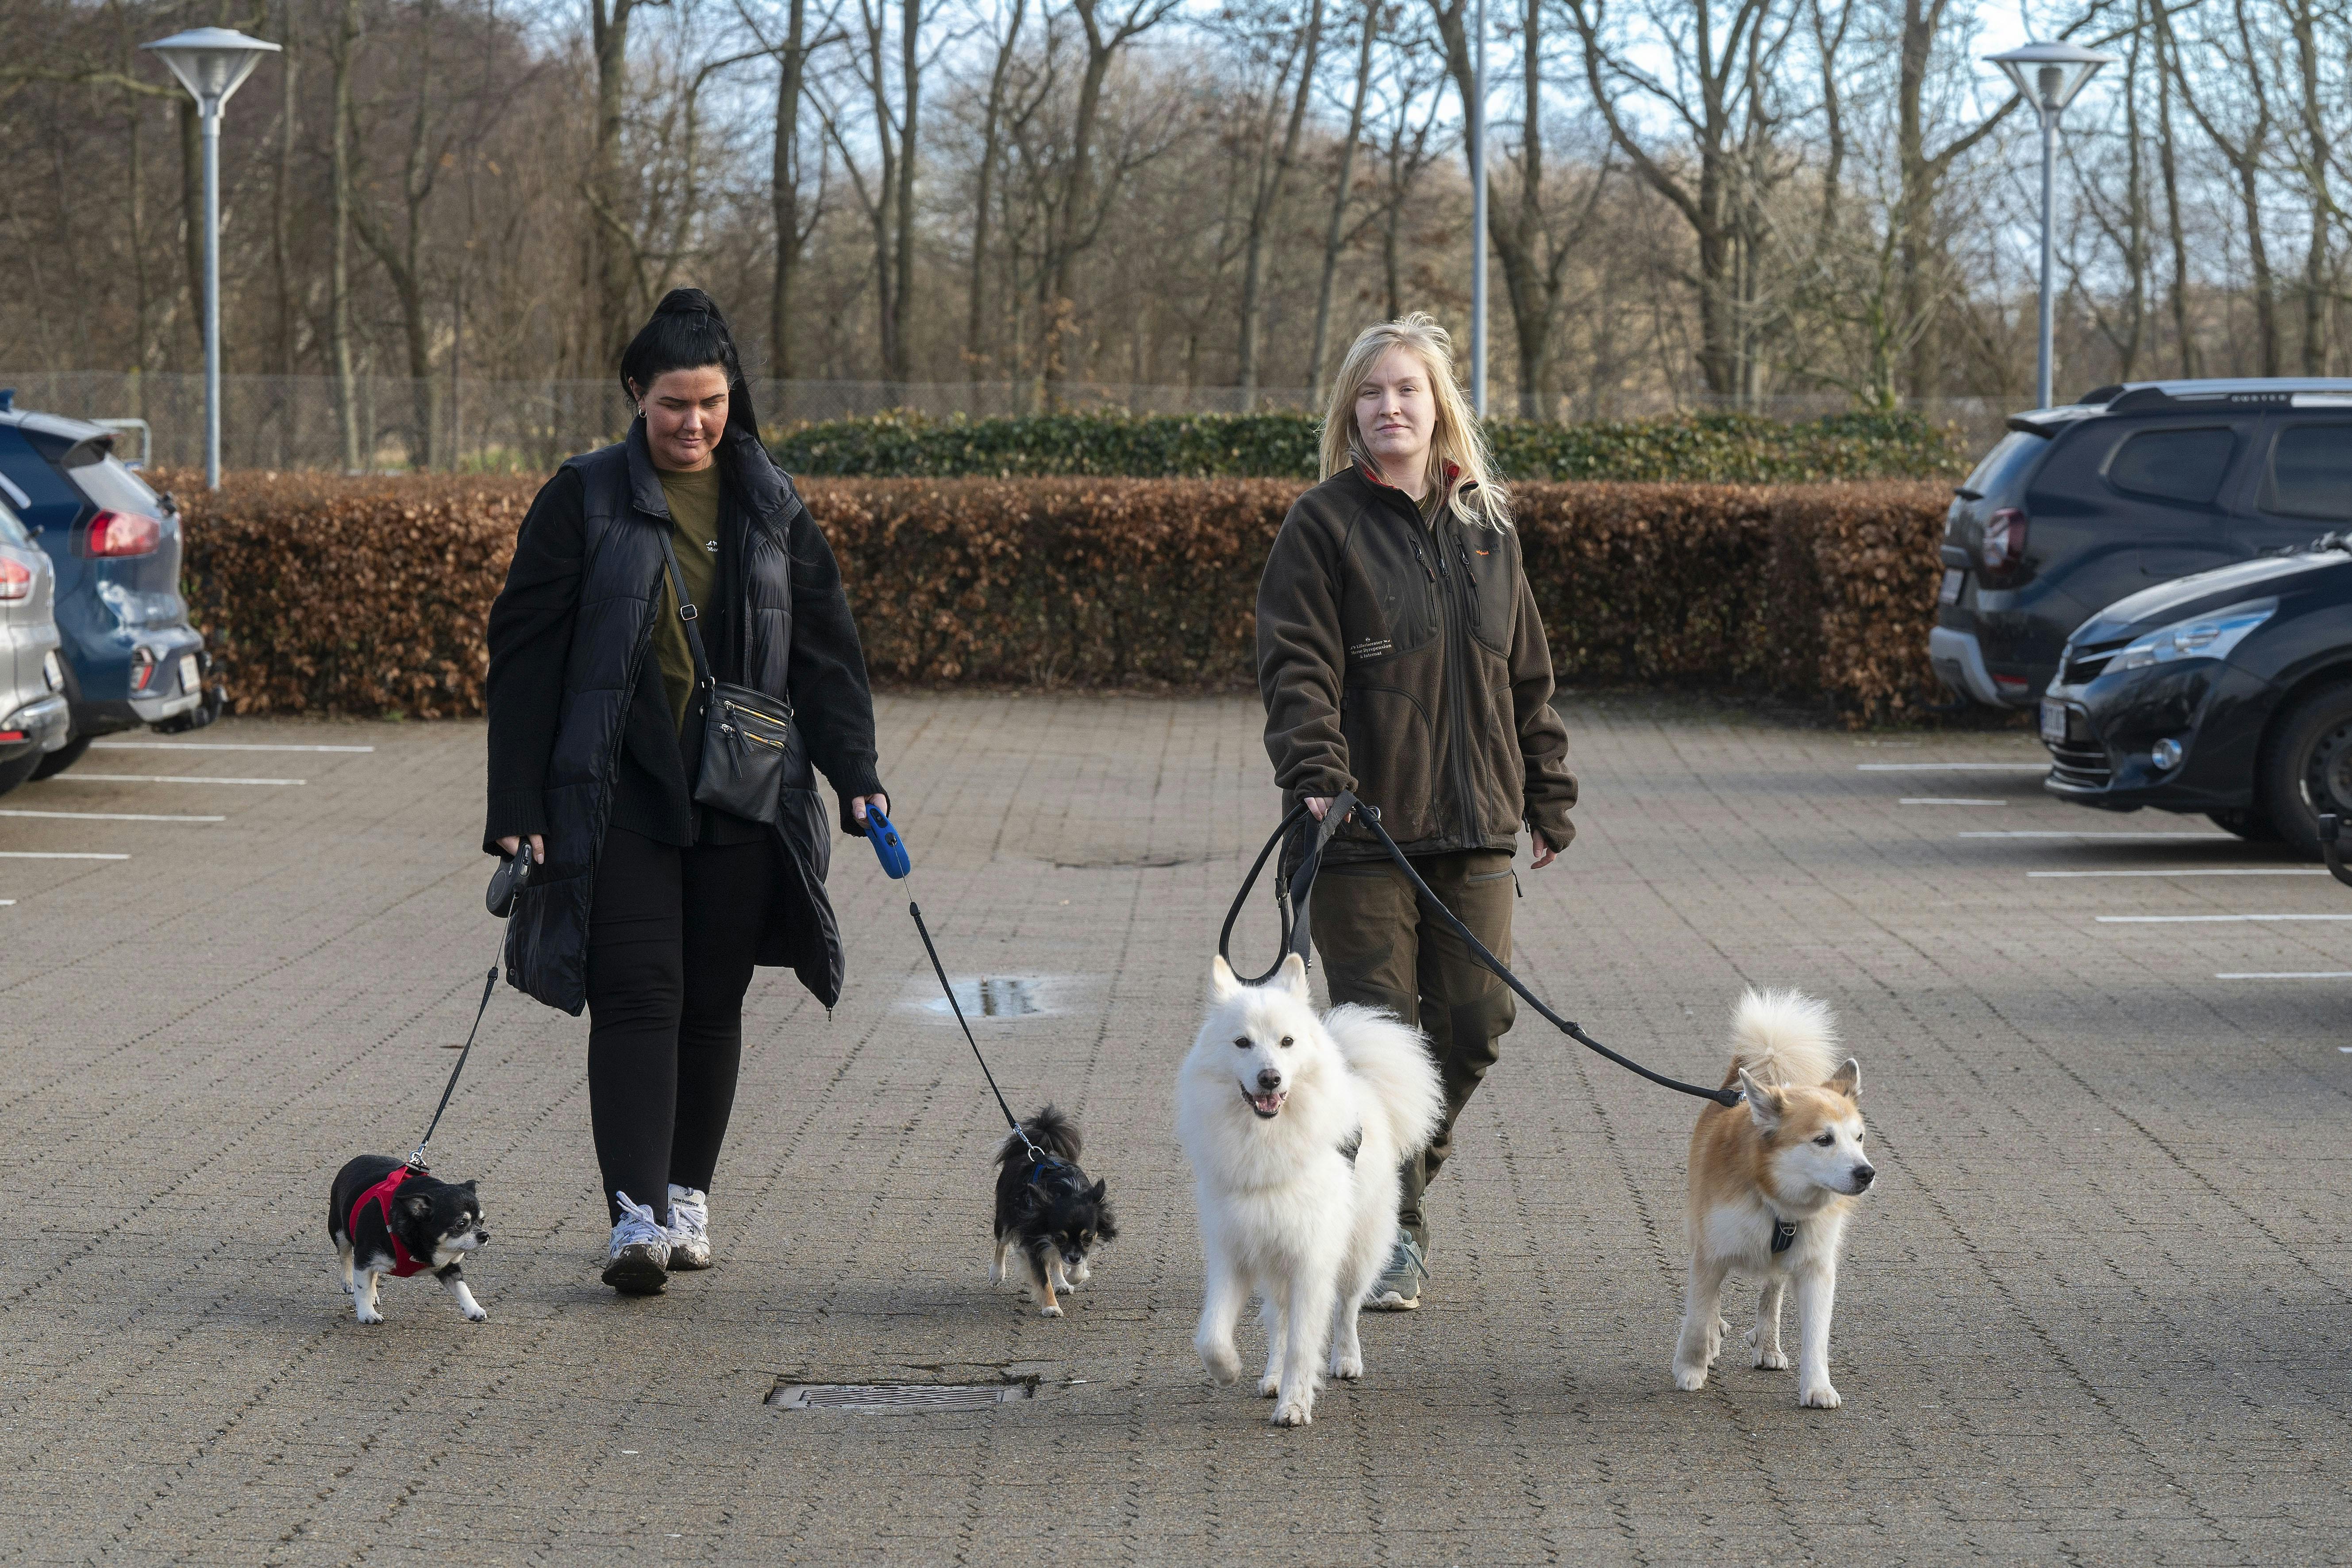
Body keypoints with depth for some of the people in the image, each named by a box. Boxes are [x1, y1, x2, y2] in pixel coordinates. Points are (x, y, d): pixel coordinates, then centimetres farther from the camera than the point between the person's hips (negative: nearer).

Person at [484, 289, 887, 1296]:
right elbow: (525, 654, -1)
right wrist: (517, 807, -7)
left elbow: (824, 651, 11)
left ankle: (688, 1196, 19)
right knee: (638, 995, -12)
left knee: (712, 1002, 7)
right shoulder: (585, 500, 0)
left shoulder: (771, 508, 9)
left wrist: (857, 778, -1)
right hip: (619, 794, -3)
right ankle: (636, 1214, -18)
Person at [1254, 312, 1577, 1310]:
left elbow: (1526, 674, 19)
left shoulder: (1485, 526, 13)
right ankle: (1390, 1231, 6)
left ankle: (1404, 1171, 27)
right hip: (1365, 822, -4)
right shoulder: (1324, 526, -3)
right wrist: (1314, 777, -27)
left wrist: (1547, 798, 17)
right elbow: (1297, 665, -12)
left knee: (1474, 1022, 3)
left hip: (1474, 826, 5)